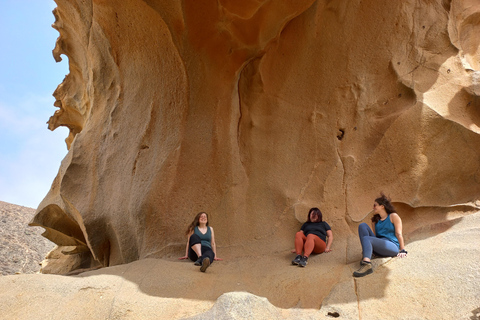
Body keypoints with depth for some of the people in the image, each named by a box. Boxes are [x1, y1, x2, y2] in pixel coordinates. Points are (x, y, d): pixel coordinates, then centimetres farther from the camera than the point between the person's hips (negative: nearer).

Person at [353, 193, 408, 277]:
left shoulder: (393, 216, 6)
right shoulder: (375, 220, 23)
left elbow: (398, 234, -1)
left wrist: (403, 250, -8)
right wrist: (367, 248, 15)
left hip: (392, 247, -6)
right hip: (378, 246, 6)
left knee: (366, 238, -30)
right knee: (363, 225, -9)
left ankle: (366, 264, -55)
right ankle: (366, 255, -26)